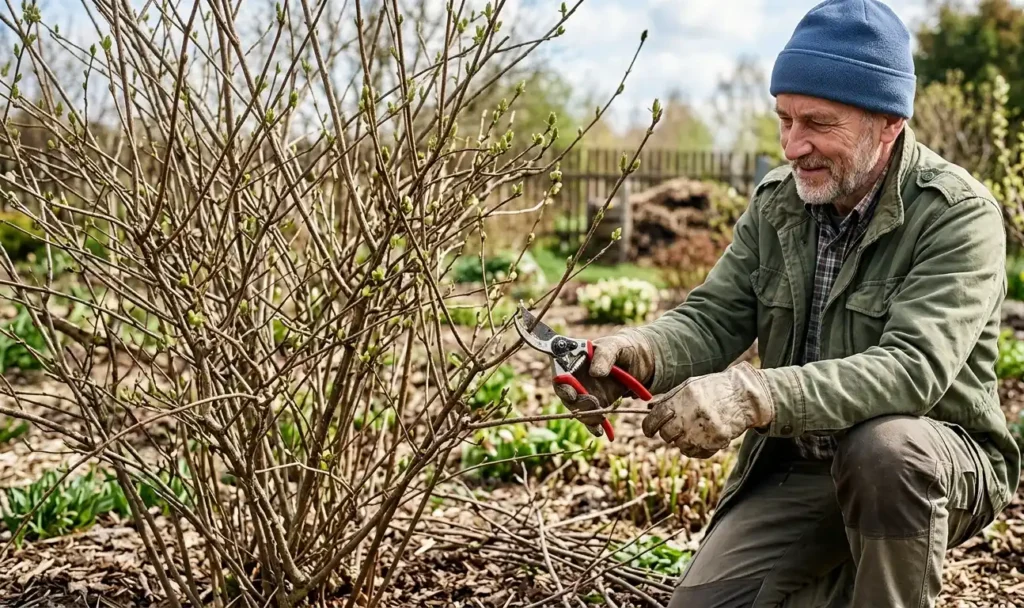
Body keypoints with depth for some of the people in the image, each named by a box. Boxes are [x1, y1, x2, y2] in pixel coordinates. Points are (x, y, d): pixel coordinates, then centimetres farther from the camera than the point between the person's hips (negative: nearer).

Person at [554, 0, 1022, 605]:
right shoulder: (774, 202, 0)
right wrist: (636, 352, -28)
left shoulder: (960, 213, -18)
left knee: (884, 447, -37)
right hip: (795, 468, 5)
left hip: (936, 464, -4)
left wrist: (752, 395, -44)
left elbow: (913, 367, -31)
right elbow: (712, 318, -4)